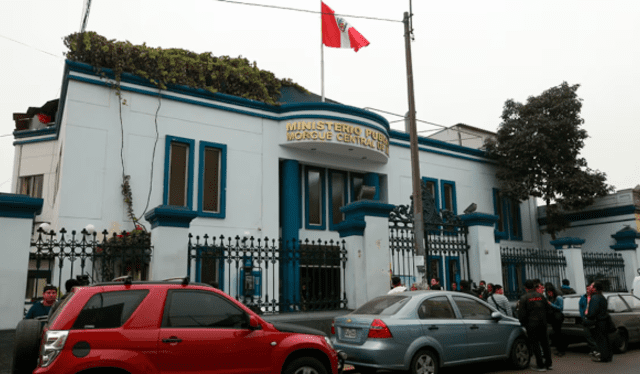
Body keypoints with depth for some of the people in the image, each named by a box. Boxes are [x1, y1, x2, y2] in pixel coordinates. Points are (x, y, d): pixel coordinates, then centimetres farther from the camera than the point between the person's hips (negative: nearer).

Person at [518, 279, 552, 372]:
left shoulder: (524, 298, -8)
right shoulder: (540, 296, 6)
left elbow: (522, 313, -11)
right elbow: (547, 308, 12)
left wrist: (523, 323, 5)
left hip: (532, 324, -5)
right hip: (543, 323, 5)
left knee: (535, 344, 2)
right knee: (545, 343, 16)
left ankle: (541, 366, 2)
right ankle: (549, 363, 23)